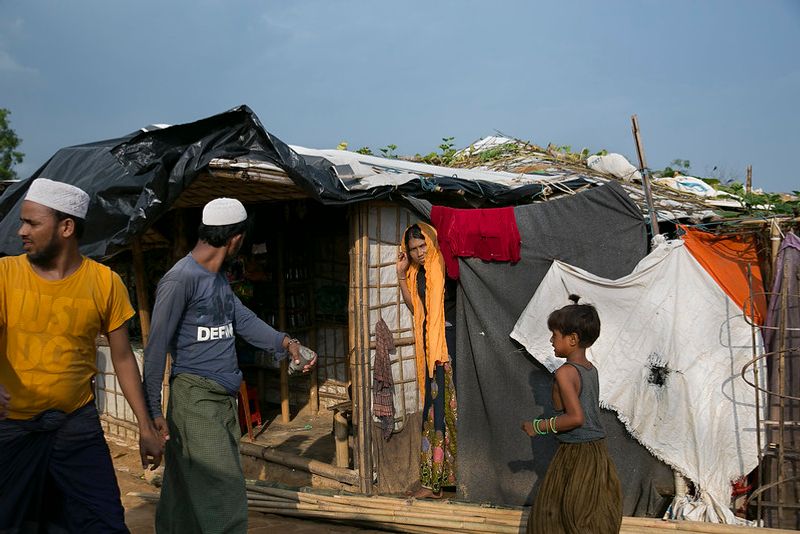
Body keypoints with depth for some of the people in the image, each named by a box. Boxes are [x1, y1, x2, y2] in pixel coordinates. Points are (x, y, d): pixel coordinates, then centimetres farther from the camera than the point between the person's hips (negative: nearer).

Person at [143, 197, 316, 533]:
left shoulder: (219, 276, 14)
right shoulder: (181, 279, -15)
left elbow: (243, 319, 12)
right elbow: (157, 347, -15)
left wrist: (283, 342, -4)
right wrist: (152, 410, -16)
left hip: (225, 399, 9)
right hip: (195, 398, -9)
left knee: (188, 495, 17)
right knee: (224, 494, -7)